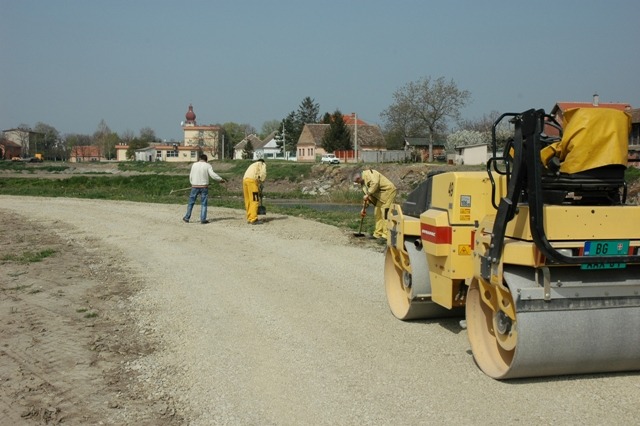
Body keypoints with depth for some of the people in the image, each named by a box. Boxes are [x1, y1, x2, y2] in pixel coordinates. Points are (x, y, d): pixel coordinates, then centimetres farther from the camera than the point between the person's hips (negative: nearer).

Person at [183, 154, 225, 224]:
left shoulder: (194, 165, 4)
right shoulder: (207, 165, -3)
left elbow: (191, 176, 8)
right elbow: (213, 175, -14)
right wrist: (221, 179, -4)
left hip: (195, 186, 2)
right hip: (204, 187, -2)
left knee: (191, 203, 11)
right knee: (204, 204, 4)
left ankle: (187, 218, 14)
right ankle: (203, 219, -1)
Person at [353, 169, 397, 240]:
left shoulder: (368, 173, -10)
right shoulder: (364, 182, 20)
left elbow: (375, 183, -26)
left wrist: (368, 194, -21)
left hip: (388, 191, -10)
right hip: (380, 195, 10)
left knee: (385, 213, -14)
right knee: (377, 213, 9)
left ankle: (386, 235, -16)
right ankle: (378, 234, 15)